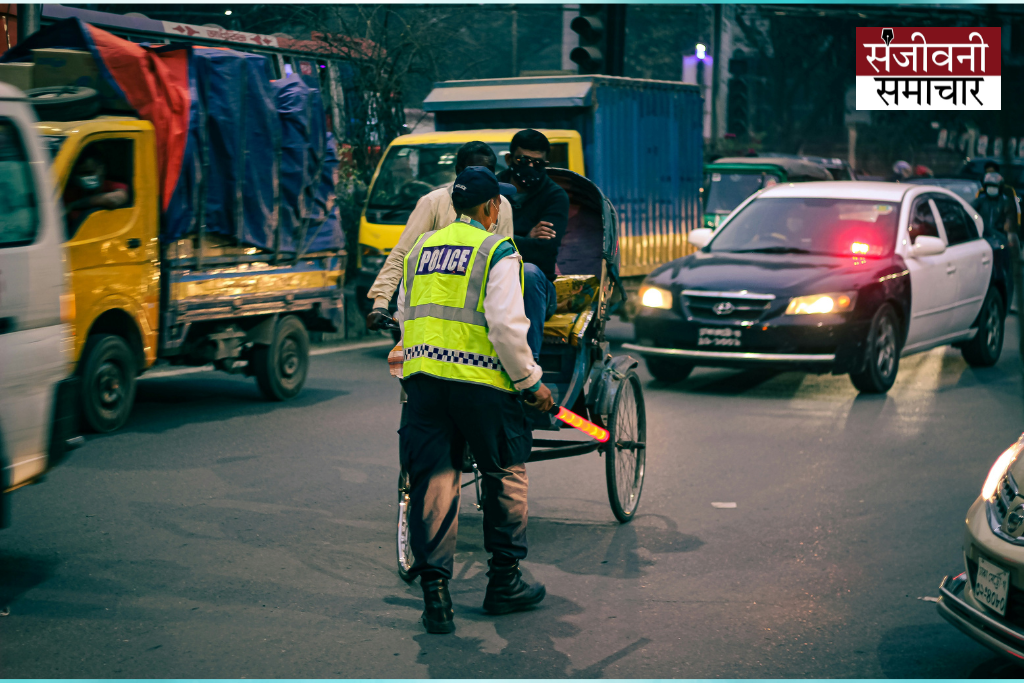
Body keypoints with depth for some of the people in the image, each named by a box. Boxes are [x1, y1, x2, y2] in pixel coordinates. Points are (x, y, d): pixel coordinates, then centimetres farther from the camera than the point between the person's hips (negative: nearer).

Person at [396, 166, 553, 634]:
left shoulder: (421, 248, 16)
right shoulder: (497, 252, -5)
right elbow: (506, 326, -14)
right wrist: (530, 382, -4)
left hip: (421, 376, 5)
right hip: (479, 381, -5)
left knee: (432, 482, 6)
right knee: (506, 476, 12)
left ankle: (435, 594, 1)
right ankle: (503, 583, 19)